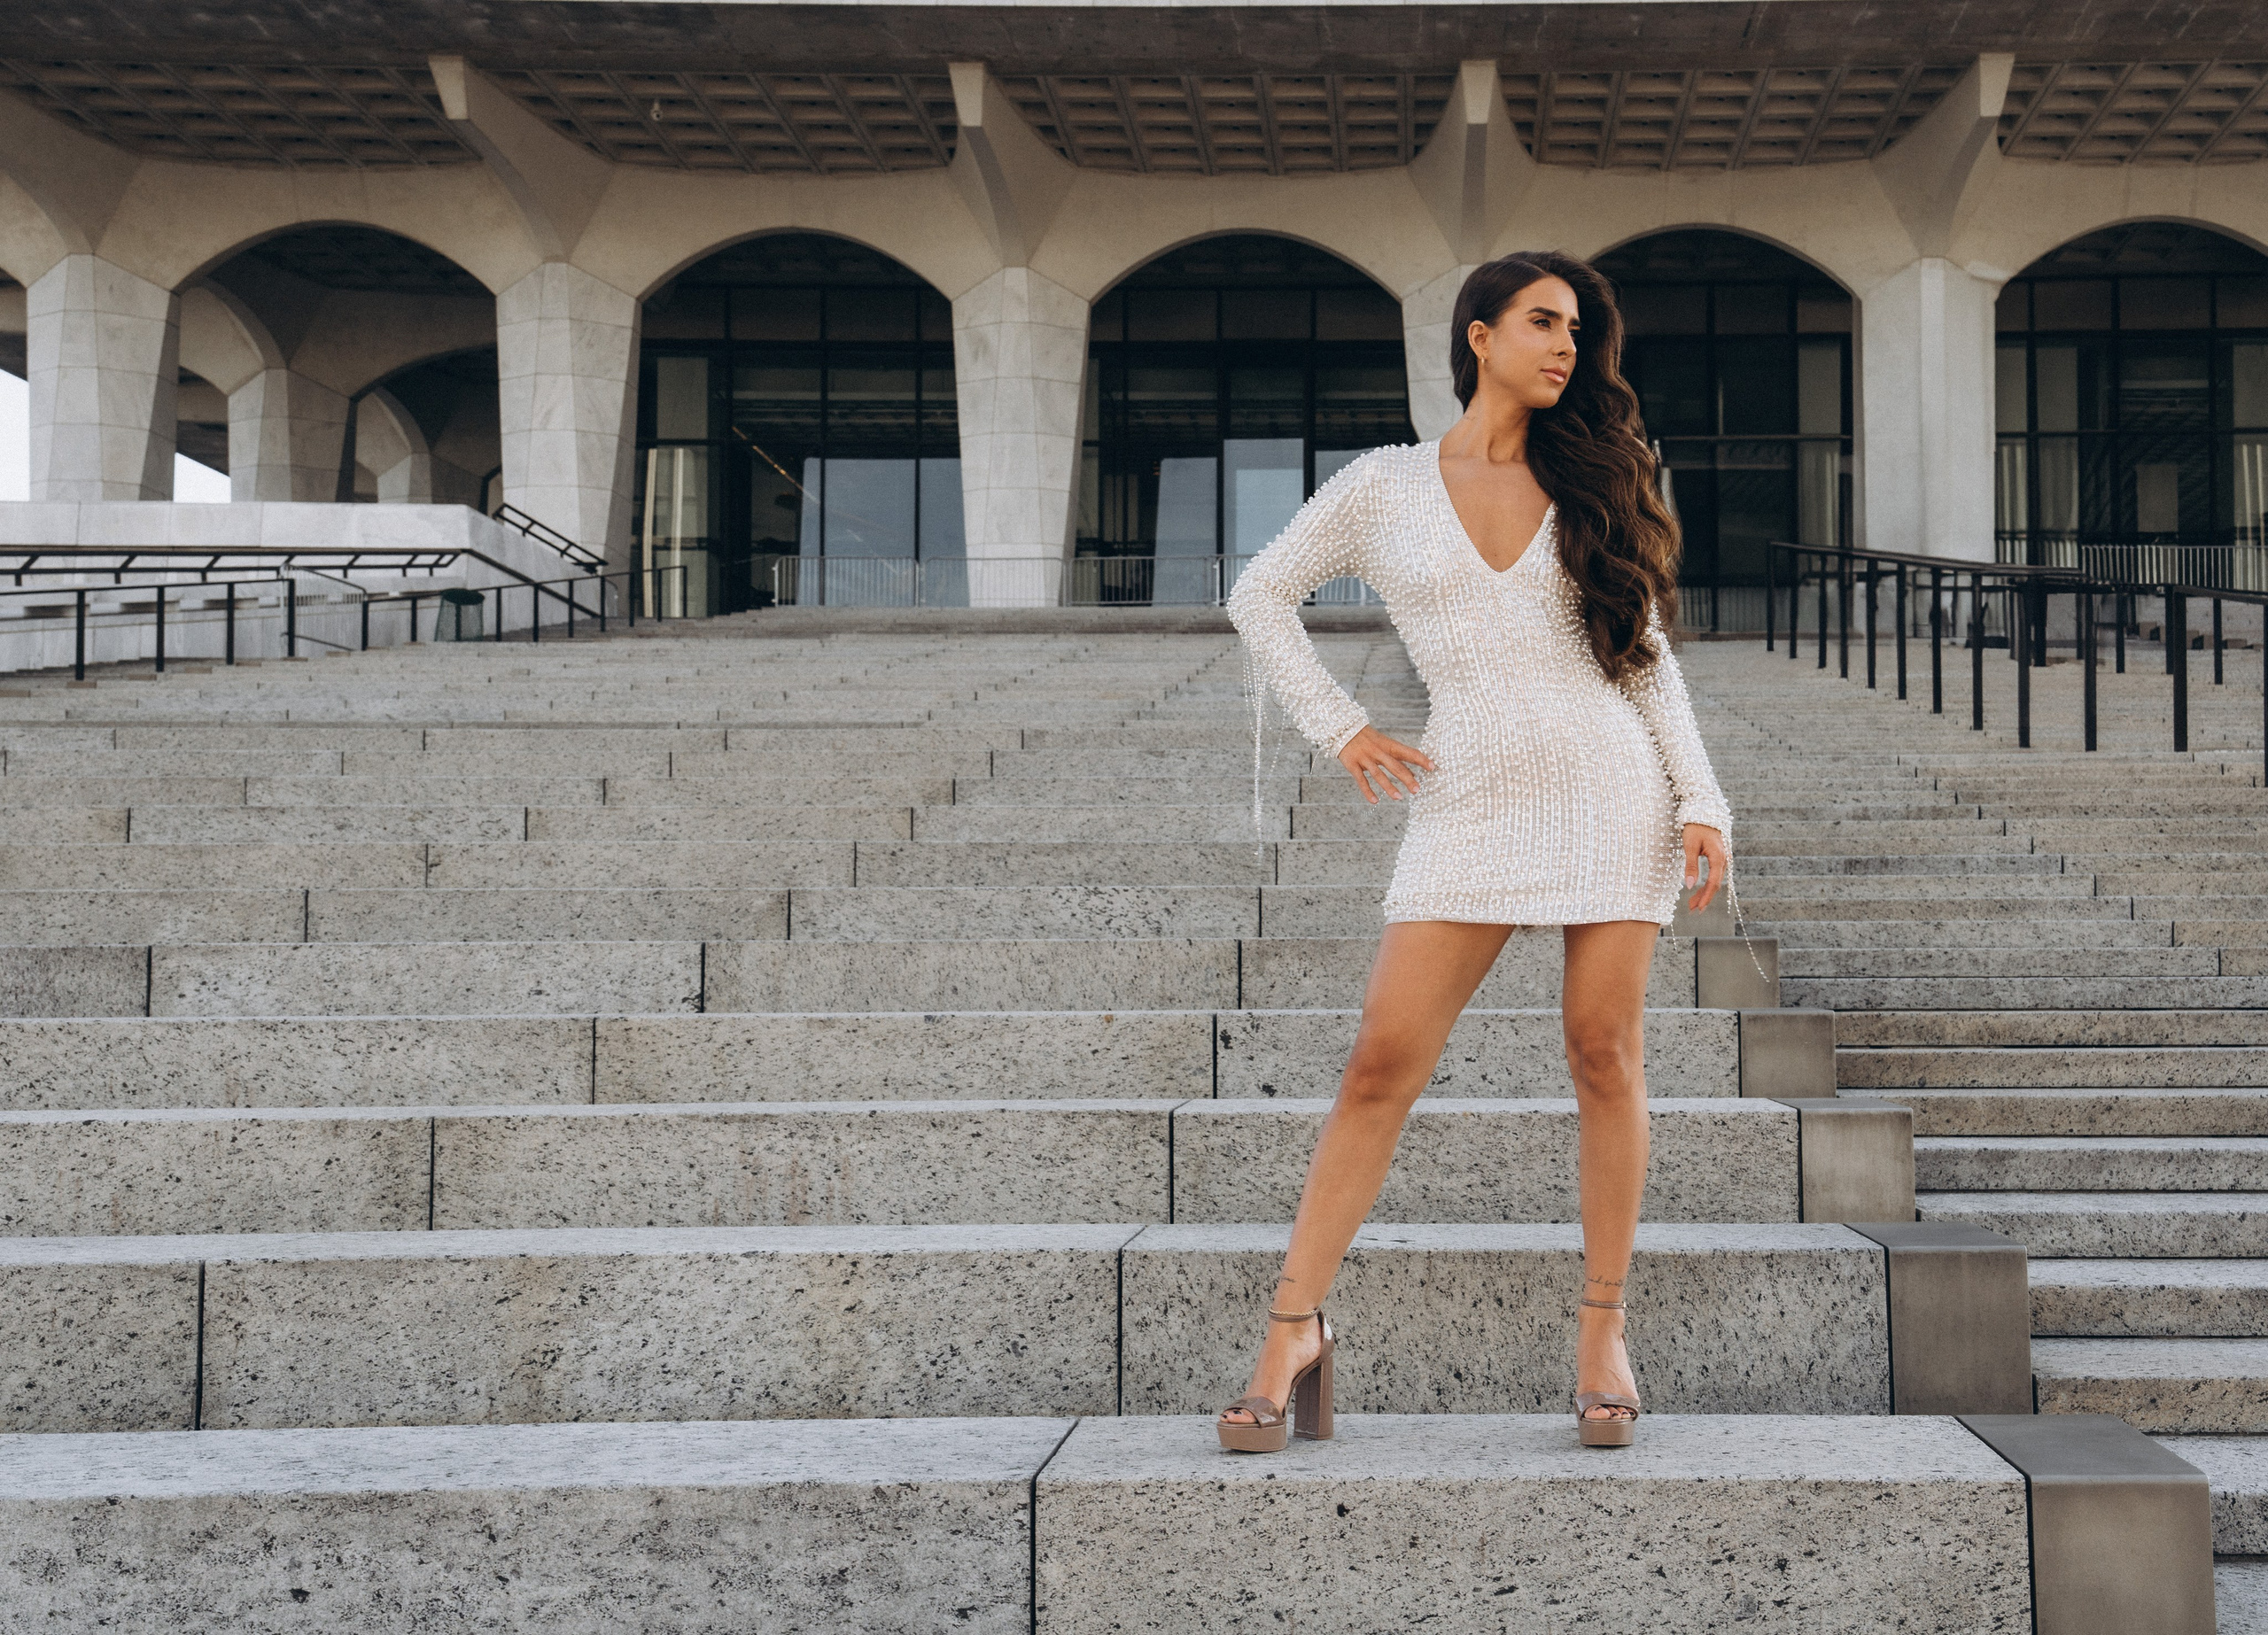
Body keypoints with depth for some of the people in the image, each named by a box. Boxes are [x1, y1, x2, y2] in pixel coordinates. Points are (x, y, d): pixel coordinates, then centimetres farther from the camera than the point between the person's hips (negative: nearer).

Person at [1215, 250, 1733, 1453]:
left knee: (1603, 1056, 1)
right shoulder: (1384, 486, 7)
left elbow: (1648, 662, 12)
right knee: (1382, 1063, -5)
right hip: (1470, 803, -1)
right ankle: (1292, 1330, 2)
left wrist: (1701, 806, 3)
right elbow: (1259, 598, 13)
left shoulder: (1590, 484, 12)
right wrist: (1341, 730, 4)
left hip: (1609, 785, 2)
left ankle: (1602, 1330, 13)